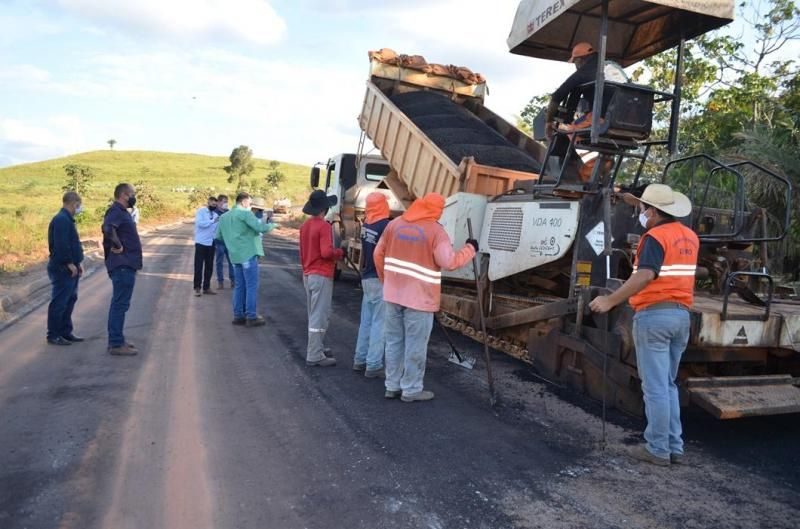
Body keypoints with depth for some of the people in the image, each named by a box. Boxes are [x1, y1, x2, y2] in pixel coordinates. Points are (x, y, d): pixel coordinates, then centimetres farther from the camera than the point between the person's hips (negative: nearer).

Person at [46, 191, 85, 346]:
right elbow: (61, 245, -24)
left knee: (70, 300, 15)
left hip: (70, 268, 11)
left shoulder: (67, 219, 17)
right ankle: (53, 335, 4)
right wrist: (70, 263, -20)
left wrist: (77, 262, 18)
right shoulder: (61, 220, -17)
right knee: (59, 303, -4)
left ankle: (66, 332, 23)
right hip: (63, 269, -11)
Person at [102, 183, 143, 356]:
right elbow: (107, 228, -34)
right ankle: (116, 344, -2)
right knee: (120, 304, -7)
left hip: (125, 265, 11)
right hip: (123, 265, -11)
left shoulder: (122, 212, 18)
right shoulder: (116, 211, -14)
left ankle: (115, 340, 24)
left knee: (118, 303, 15)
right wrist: (117, 246, -24)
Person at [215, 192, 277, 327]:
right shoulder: (245, 213, -8)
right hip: (248, 254, -8)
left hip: (235, 255, 8)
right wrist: (273, 225, -1)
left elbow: (219, 236, 19)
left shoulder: (224, 216, 15)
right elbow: (260, 228, -18)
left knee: (239, 286, 13)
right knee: (252, 286, -3)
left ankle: (238, 315, 16)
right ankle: (252, 317, -3)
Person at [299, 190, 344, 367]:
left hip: (308, 274, 9)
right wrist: (340, 253, -6)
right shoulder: (324, 226, -16)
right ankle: (315, 356, -3)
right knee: (319, 316, -5)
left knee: (314, 315, 18)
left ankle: (316, 348, 28)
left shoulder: (305, 225, 10)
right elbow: (326, 252, -25)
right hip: (321, 276, -9)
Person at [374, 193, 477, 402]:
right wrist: (470, 249, 1)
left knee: (394, 342, 15)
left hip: (393, 294, 6)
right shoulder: (435, 230, -10)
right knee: (415, 347, 6)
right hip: (419, 297, -6)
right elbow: (450, 262, -15)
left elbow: (378, 254, 12)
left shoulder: (395, 224, 8)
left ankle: (392, 386, 23)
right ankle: (411, 390, 15)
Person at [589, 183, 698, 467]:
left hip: (653, 315, -8)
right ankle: (674, 446, 20)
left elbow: (645, 276, -26)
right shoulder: (689, 237, 13)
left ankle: (658, 449, 6)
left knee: (655, 387, -1)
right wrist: (641, 204, 40)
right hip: (681, 315, 8)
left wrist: (611, 300, -27)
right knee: (668, 385, 17)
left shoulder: (655, 238, -11)